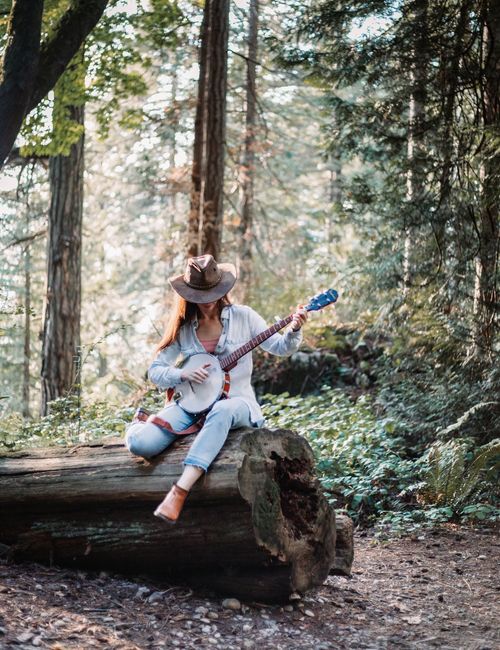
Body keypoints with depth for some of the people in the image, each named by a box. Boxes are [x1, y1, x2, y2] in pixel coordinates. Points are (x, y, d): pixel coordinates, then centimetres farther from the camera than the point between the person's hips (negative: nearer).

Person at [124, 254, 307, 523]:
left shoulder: (242, 316, 1)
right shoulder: (182, 327, 4)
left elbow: (280, 347, 6)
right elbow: (155, 371, 5)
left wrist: (294, 331, -16)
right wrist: (183, 375, -14)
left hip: (235, 401, -1)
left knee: (221, 412, -44)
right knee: (140, 444, -26)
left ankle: (179, 492, -47)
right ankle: (143, 422, 14)